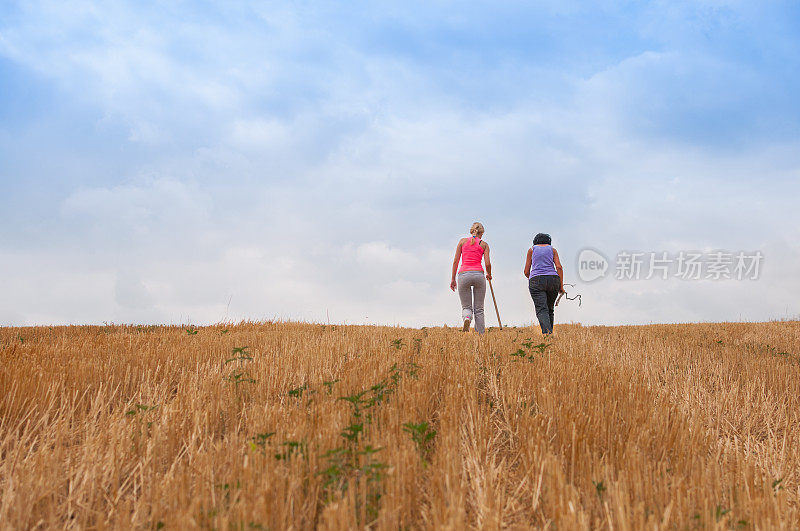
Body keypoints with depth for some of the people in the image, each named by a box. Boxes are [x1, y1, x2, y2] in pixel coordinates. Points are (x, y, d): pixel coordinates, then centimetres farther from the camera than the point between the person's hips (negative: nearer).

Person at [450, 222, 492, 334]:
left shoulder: (462, 241, 13)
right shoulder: (484, 244, 11)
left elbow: (456, 261, 7)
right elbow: (487, 263, 2)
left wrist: (453, 279, 10)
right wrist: (489, 275, 22)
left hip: (463, 274, 0)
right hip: (478, 274, 0)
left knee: (466, 307, 9)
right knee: (479, 309, 8)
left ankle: (467, 317, -25)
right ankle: (481, 335, 0)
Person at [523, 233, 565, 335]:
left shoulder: (532, 249, 16)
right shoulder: (552, 249, 17)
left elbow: (526, 271, 14)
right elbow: (559, 267, 3)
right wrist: (561, 286, 4)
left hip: (536, 280, -2)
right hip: (553, 280, 2)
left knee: (541, 310, -12)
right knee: (549, 309, 17)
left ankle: (547, 333, -32)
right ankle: (550, 332, 18)